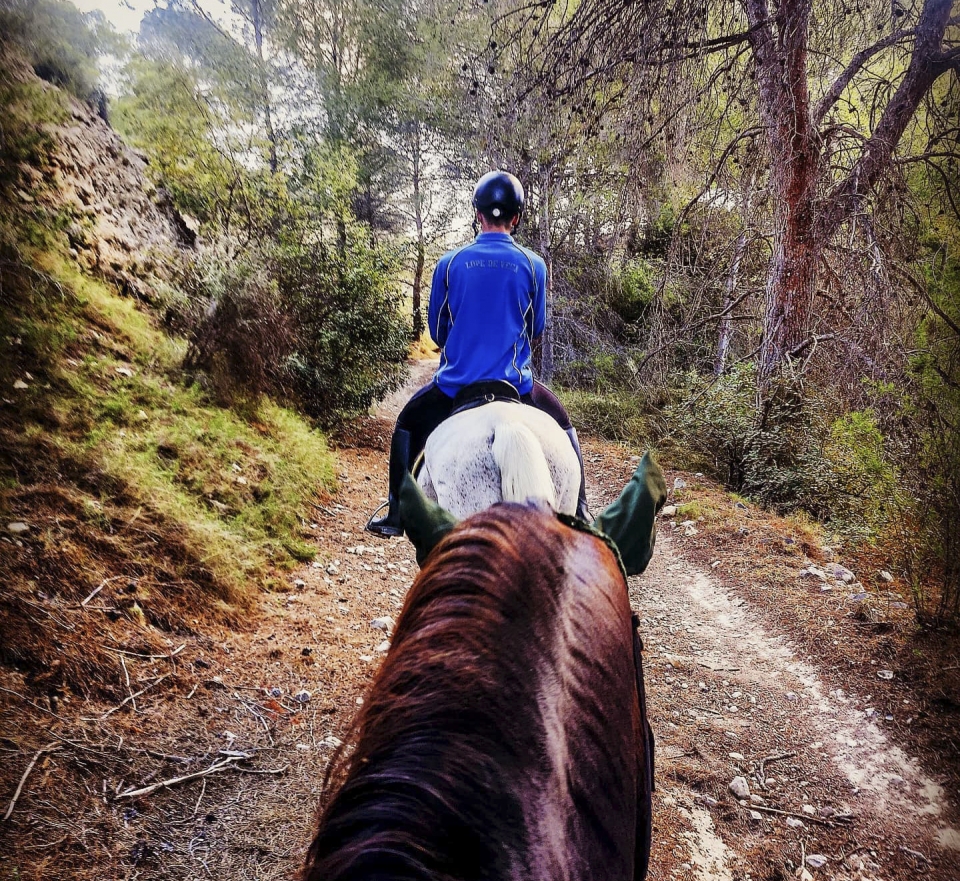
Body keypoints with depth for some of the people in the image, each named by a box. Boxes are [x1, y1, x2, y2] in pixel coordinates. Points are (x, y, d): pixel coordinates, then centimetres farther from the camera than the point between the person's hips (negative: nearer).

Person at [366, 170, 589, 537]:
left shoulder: (449, 263, -2)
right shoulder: (532, 265, -2)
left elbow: (436, 329, 8)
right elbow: (535, 329, 9)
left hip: (455, 382, 0)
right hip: (515, 383, 1)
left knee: (407, 425, 26)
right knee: (563, 426, 26)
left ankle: (396, 514, 25)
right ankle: (578, 512, 26)